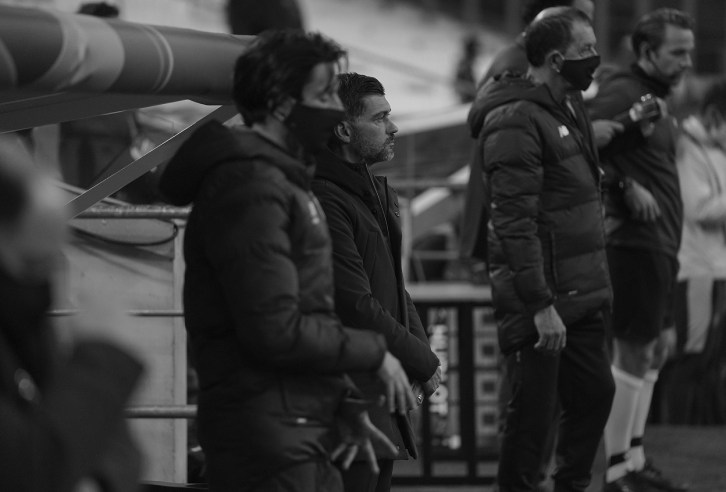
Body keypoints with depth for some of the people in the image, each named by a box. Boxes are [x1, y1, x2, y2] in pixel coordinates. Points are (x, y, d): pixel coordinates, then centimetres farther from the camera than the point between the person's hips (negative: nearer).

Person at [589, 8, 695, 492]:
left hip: (660, 245, 10)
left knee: (656, 349, 16)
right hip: (636, 240, -10)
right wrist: (627, 187, -22)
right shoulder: (623, 92, -14)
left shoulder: (657, 97, 17)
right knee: (634, 353, -5)